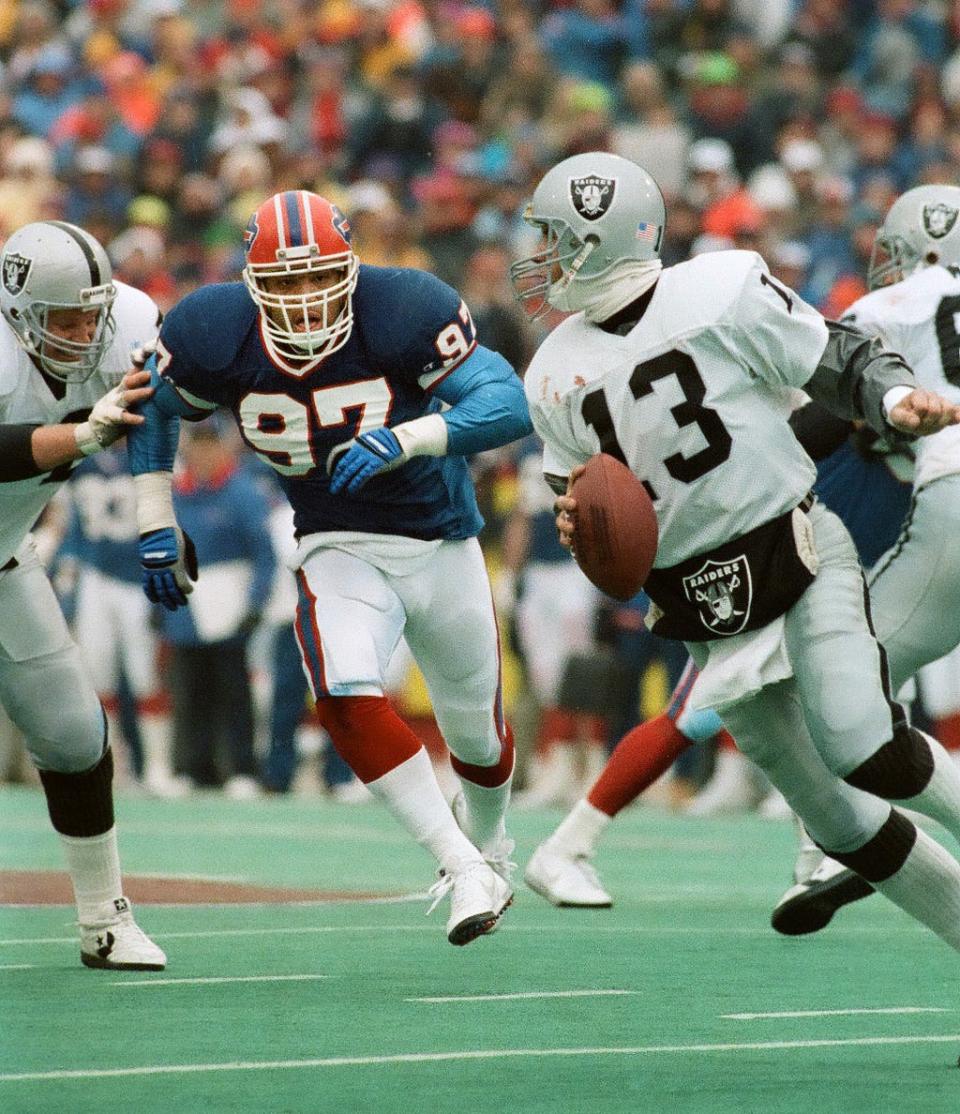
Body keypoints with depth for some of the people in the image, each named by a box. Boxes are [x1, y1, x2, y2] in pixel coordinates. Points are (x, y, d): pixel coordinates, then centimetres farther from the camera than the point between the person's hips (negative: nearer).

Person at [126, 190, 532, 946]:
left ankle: (488, 845, 50)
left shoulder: (402, 313, -24)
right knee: (348, 697, -29)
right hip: (339, 548, 0)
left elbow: (509, 403, -30)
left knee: (478, 734, 15)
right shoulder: (218, 338, -16)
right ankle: (462, 865, -17)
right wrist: (157, 525, 2)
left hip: (441, 543, 0)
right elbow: (150, 406, 5)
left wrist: (403, 440, -43)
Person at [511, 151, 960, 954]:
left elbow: (840, 362, -3)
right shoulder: (555, 376, 7)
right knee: (837, 820, 2)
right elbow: (586, 505, 15)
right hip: (703, 612, 5)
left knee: (865, 749, -27)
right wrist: (577, 521, -8)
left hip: (797, 558, -4)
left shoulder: (723, 293, -8)